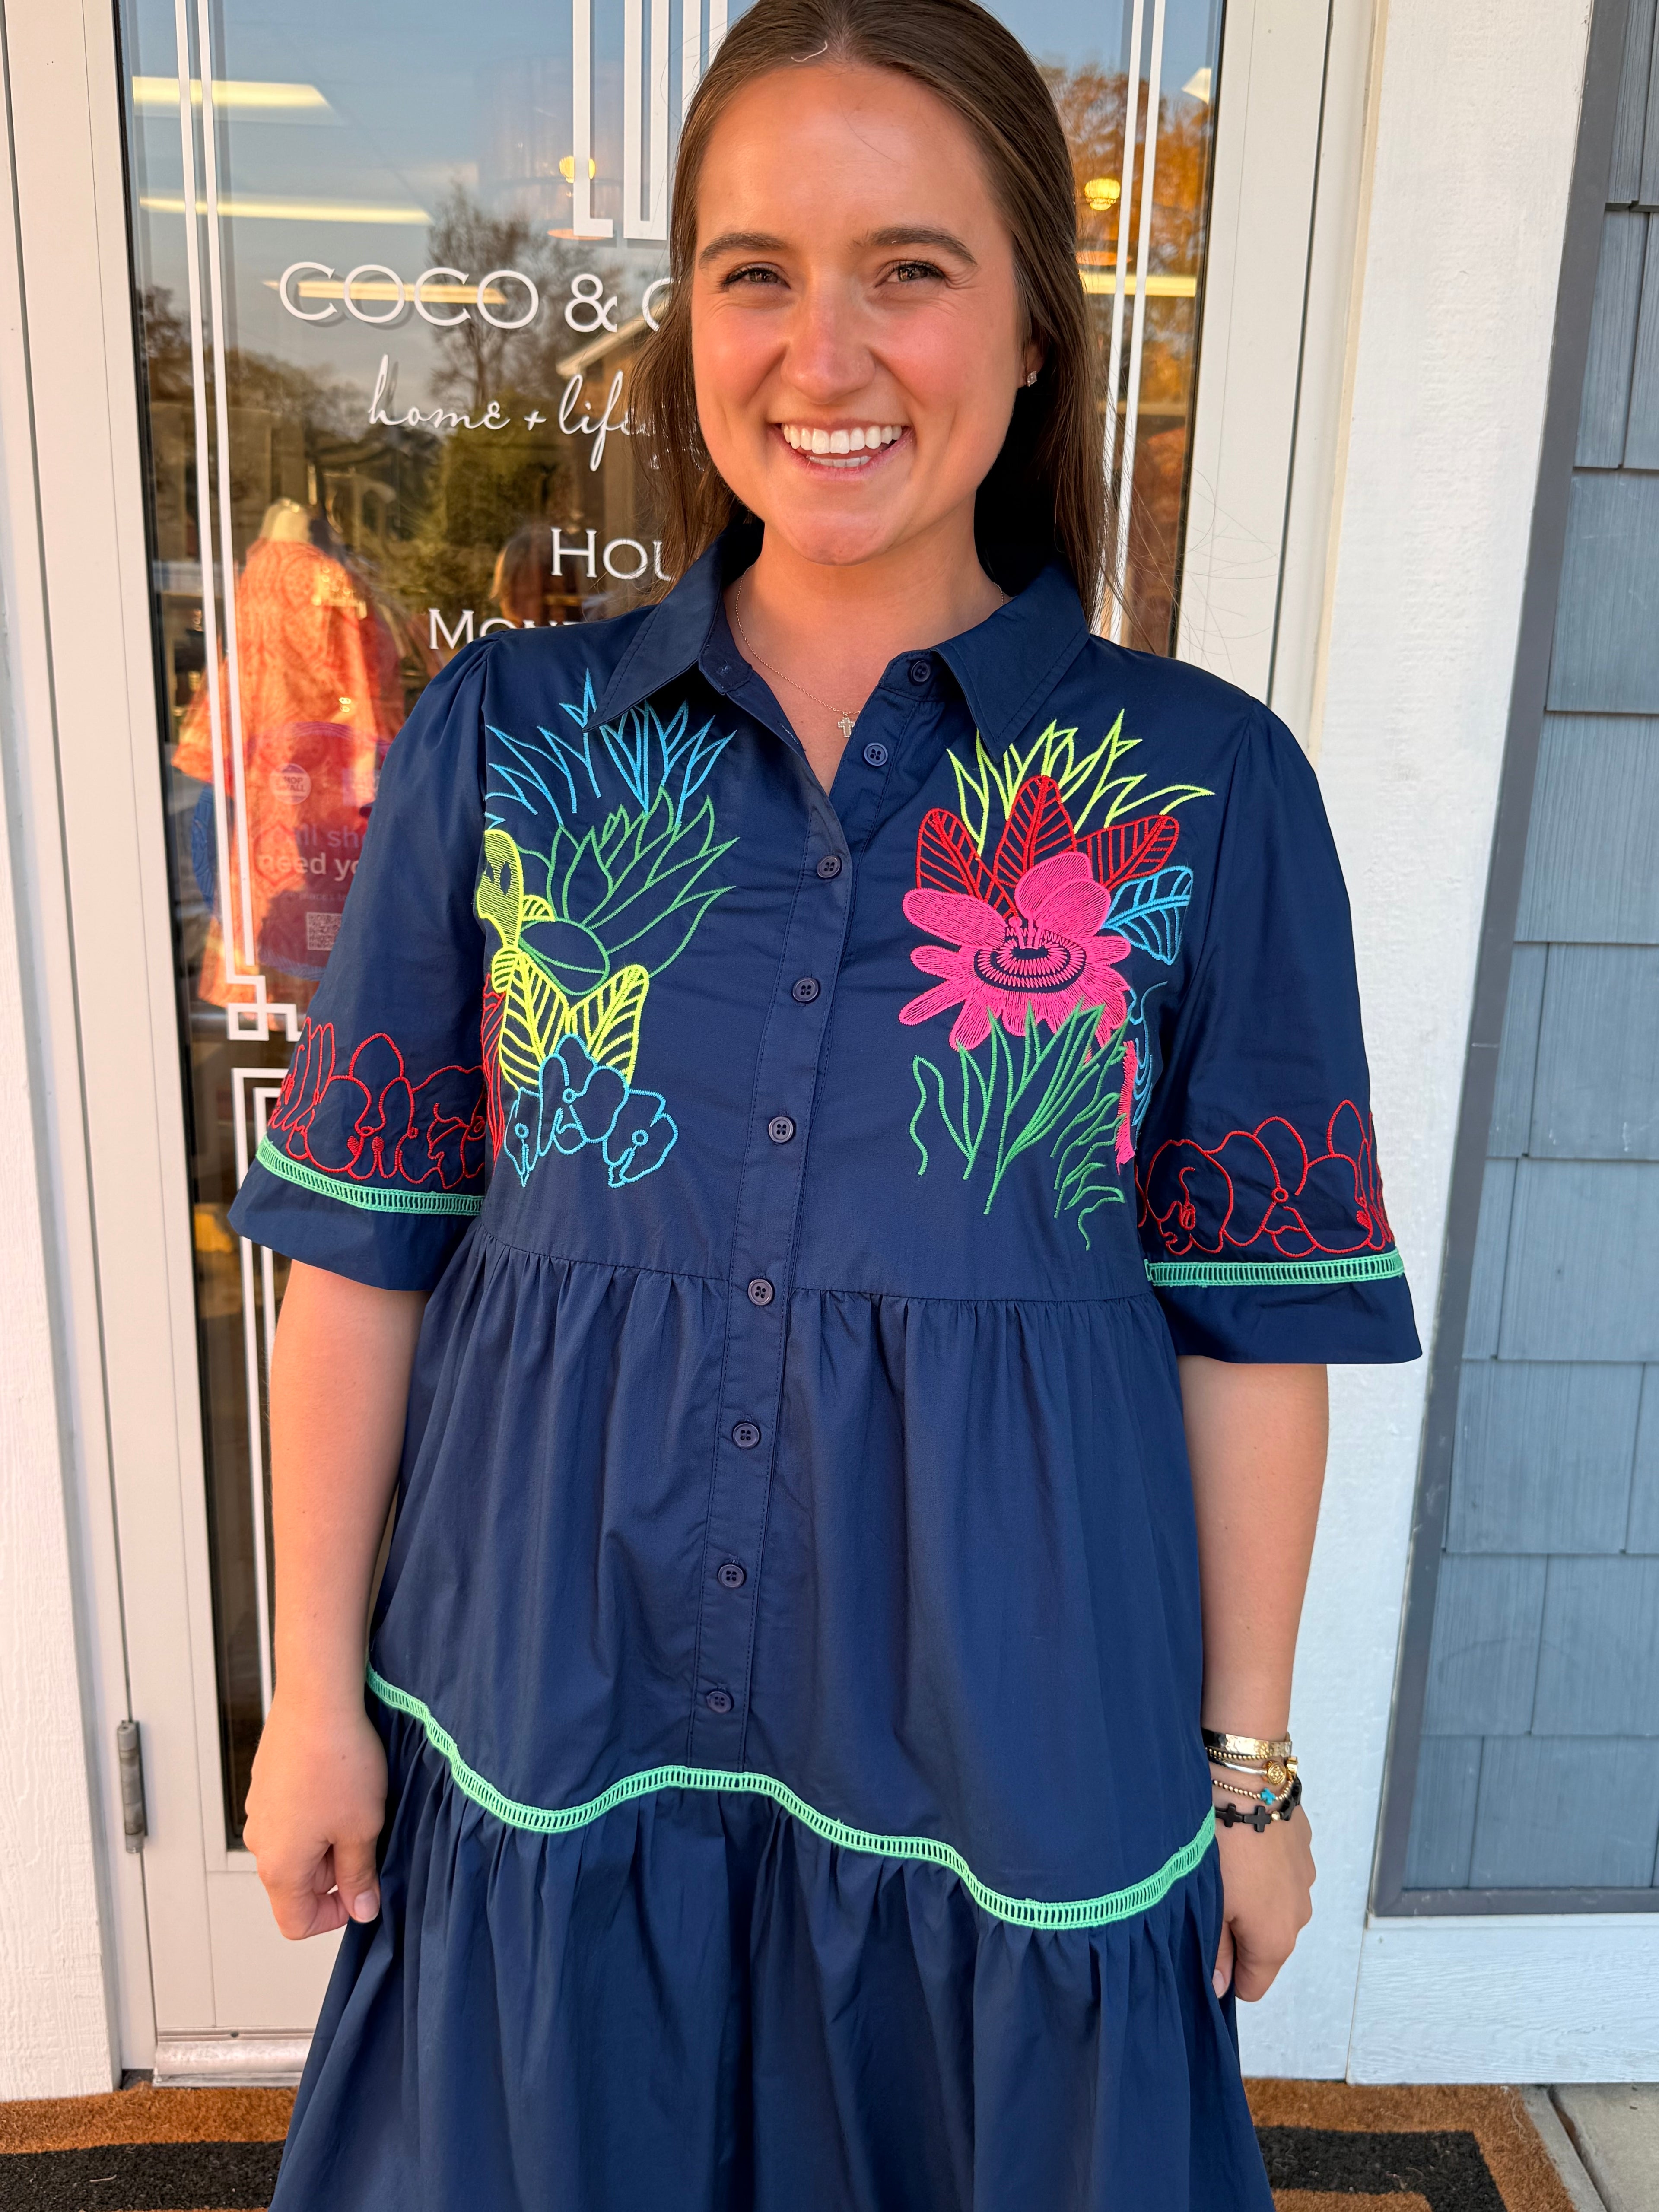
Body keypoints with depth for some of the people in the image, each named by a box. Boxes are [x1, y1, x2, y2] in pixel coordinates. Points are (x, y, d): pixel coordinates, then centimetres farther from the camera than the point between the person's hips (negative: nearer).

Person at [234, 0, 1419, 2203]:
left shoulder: (1206, 788, -6)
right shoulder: (504, 738, -3)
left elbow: (1254, 1317, -3)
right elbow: (366, 1243, 0)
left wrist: (1251, 1765, 2)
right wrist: (315, 1689, 2)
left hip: (1017, 1749, 0)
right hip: (552, 1729, 2)